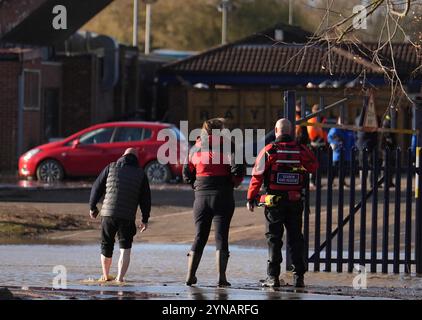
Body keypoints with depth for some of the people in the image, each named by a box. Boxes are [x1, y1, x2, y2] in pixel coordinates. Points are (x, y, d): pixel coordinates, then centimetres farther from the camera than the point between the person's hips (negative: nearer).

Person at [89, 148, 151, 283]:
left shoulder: (111, 168, 9)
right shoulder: (140, 174, 9)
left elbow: (97, 187, 10)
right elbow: (146, 198, 9)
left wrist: (93, 207, 21)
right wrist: (145, 219, 15)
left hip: (108, 213, 1)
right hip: (128, 217, -1)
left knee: (106, 246, 17)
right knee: (125, 249, 4)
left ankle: (106, 275, 29)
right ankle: (120, 277, -10)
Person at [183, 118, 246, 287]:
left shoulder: (195, 149, 9)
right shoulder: (227, 146, -4)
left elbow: (187, 174, 11)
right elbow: (238, 169, -15)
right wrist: (234, 183, 2)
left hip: (201, 196, 3)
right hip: (223, 196, -3)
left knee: (200, 237, 11)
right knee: (221, 237, -1)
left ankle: (190, 276, 7)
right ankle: (221, 278, -7)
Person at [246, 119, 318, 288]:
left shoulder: (269, 151, -7)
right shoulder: (301, 150, 0)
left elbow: (257, 176, -8)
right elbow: (314, 166, 15)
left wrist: (251, 198, -1)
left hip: (274, 200, -2)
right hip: (296, 202, 2)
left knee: (274, 238, 3)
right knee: (296, 238, 10)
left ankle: (273, 277, 0)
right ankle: (299, 276, 7)